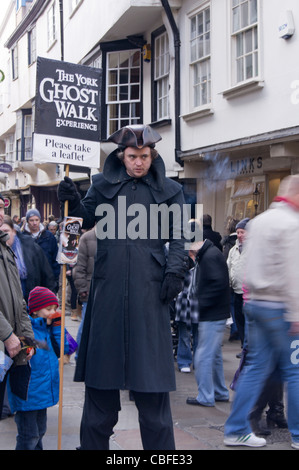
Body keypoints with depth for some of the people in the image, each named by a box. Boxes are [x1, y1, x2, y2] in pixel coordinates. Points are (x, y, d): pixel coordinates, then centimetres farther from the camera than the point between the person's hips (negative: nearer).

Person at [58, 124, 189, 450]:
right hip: (108, 285, 1)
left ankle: (159, 446, 12)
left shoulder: (168, 190, 9)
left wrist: (175, 271, -5)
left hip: (149, 288, -1)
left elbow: (179, 238, 8)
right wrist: (72, 201, -1)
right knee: (101, 366, 6)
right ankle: (94, 441, 19)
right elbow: (86, 220, 17)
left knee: (151, 373, 1)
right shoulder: (104, 185, 11)